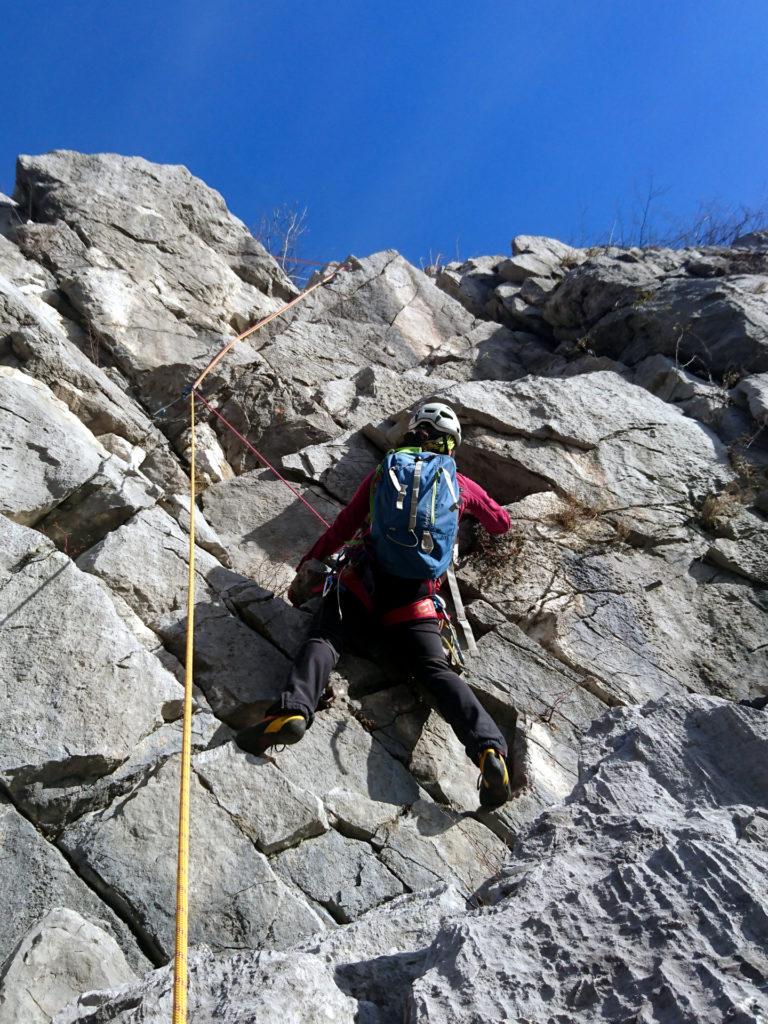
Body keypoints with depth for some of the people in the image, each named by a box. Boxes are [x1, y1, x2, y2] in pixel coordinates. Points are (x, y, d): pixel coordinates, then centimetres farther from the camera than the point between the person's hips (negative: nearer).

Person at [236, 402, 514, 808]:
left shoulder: (382, 473, 16)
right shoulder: (462, 484, 18)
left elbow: (341, 529, 13)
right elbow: (502, 523, 35)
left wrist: (304, 569, 21)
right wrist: (474, 509, 56)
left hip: (365, 580, -1)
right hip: (416, 595, 1)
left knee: (323, 639, -5)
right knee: (435, 669, -7)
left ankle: (294, 708, -33)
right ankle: (488, 748, -26)